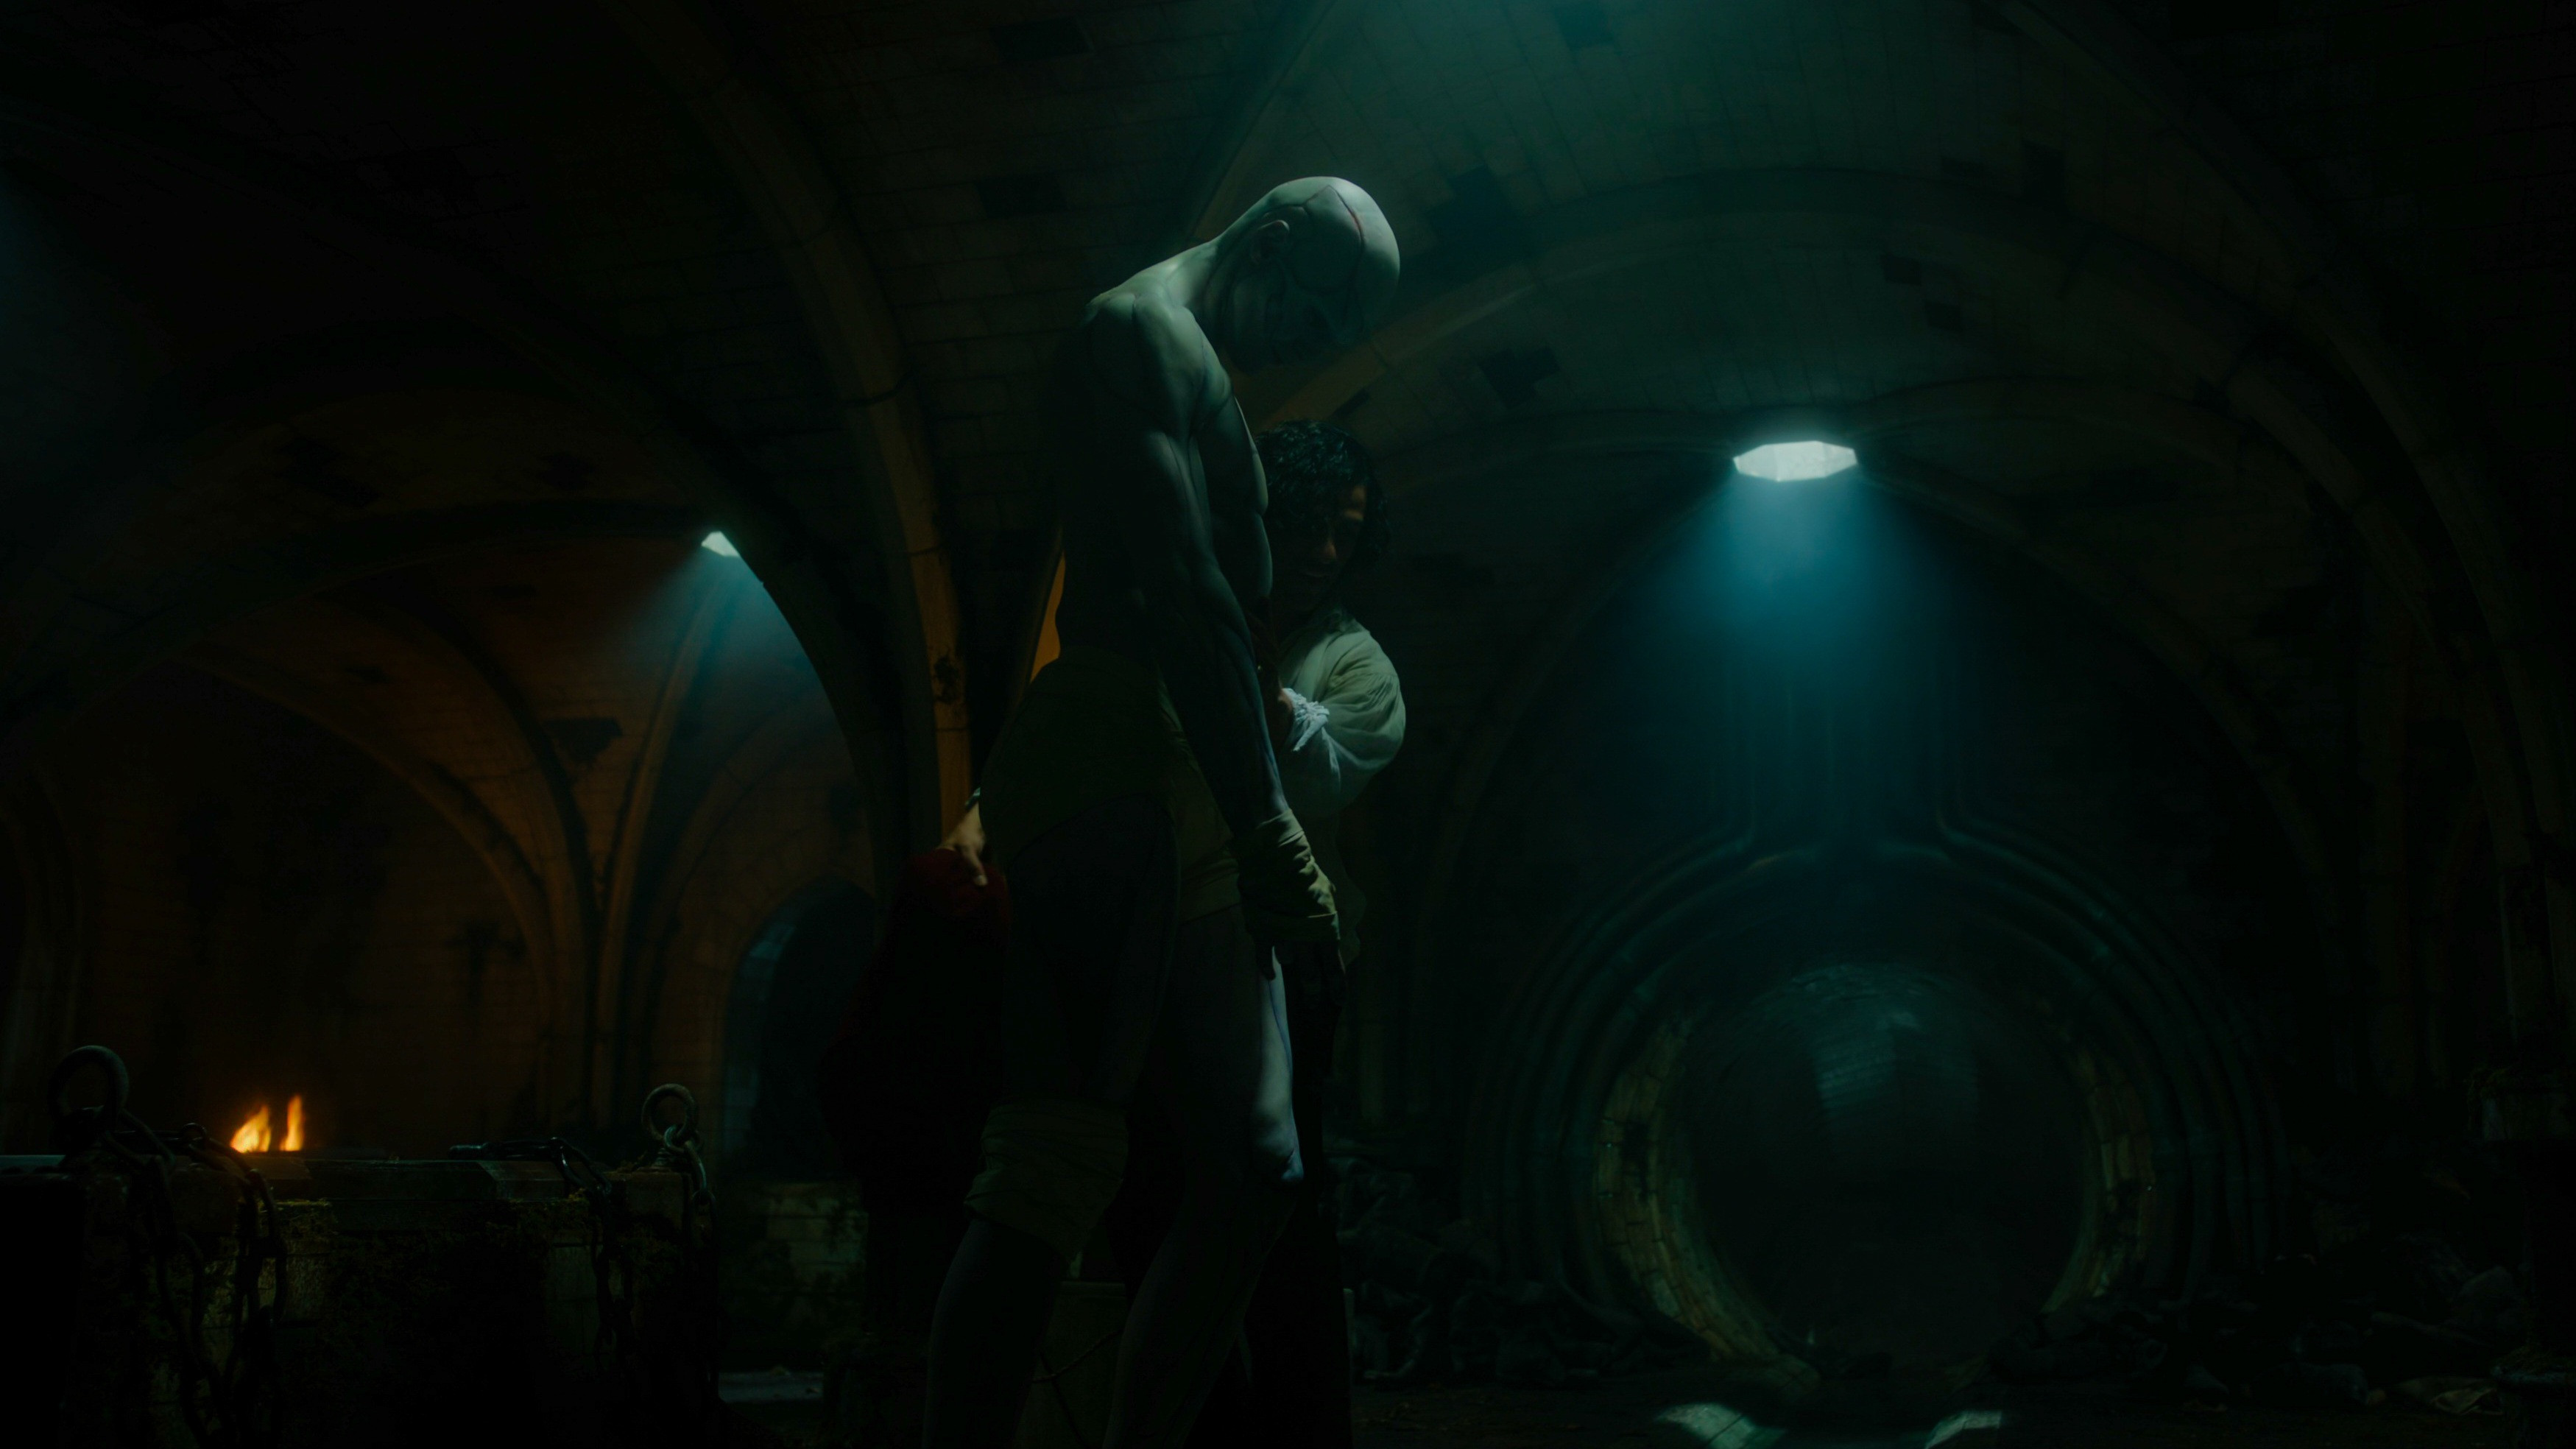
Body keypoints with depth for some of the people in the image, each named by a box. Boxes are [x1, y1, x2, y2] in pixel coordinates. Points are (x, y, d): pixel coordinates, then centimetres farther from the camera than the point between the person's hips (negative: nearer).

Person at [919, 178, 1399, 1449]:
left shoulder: (1194, 370, 27)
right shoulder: (1142, 330, -3)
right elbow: (1182, 591, -16)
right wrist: (1266, 827, -22)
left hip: (1176, 803, 10)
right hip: (1122, 779, -10)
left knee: (1252, 1170, 8)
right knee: (1056, 1166, -15)